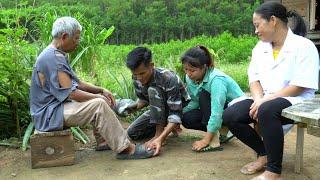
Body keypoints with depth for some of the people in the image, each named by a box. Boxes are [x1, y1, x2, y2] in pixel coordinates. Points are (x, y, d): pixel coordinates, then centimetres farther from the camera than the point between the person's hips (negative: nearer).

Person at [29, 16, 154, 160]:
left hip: (57, 106, 11)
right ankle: (125, 148, -19)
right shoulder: (52, 58, -21)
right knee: (99, 105, -24)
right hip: (49, 114, -11)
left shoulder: (58, 55, 12)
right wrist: (98, 97, -11)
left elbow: (77, 83, 15)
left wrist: (101, 91, 4)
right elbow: (72, 93, -25)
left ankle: (103, 141, 14)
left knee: (99, 99, 15)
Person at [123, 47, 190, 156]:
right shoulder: (137, 79, -15)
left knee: (153, 90, -34)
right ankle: (165, 127, 8)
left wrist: (160, 138, -47)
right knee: (132, 132, -9)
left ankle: (159, 133, -22)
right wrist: (133, 107, -20)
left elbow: (176, 114, -35)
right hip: (158, 109, 7)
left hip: (180, 108, -6)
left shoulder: (169, 79, -34)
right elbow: (143, 99, 4)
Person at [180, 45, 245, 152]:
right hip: (216, 108, 7)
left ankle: (214, 141, -28)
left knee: (204, 95, -29)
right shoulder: (190, 78, -9)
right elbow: (195, 101, 0)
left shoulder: (216, 79, -31)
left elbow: (217, 112, -36)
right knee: (187, 119, -15)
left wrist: (206, 140, -36)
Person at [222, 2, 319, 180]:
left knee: (266, 111, -39)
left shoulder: (304, 46, -10)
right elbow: (254, 79, 7)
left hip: (295, 102, -7)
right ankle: (264, 154, 5)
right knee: (230, 116, -15)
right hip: (264, 101, 7)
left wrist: (265, 101, -22)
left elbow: (299, 87, -17)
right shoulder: (260, 47, 11)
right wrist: (258, 100, -14)